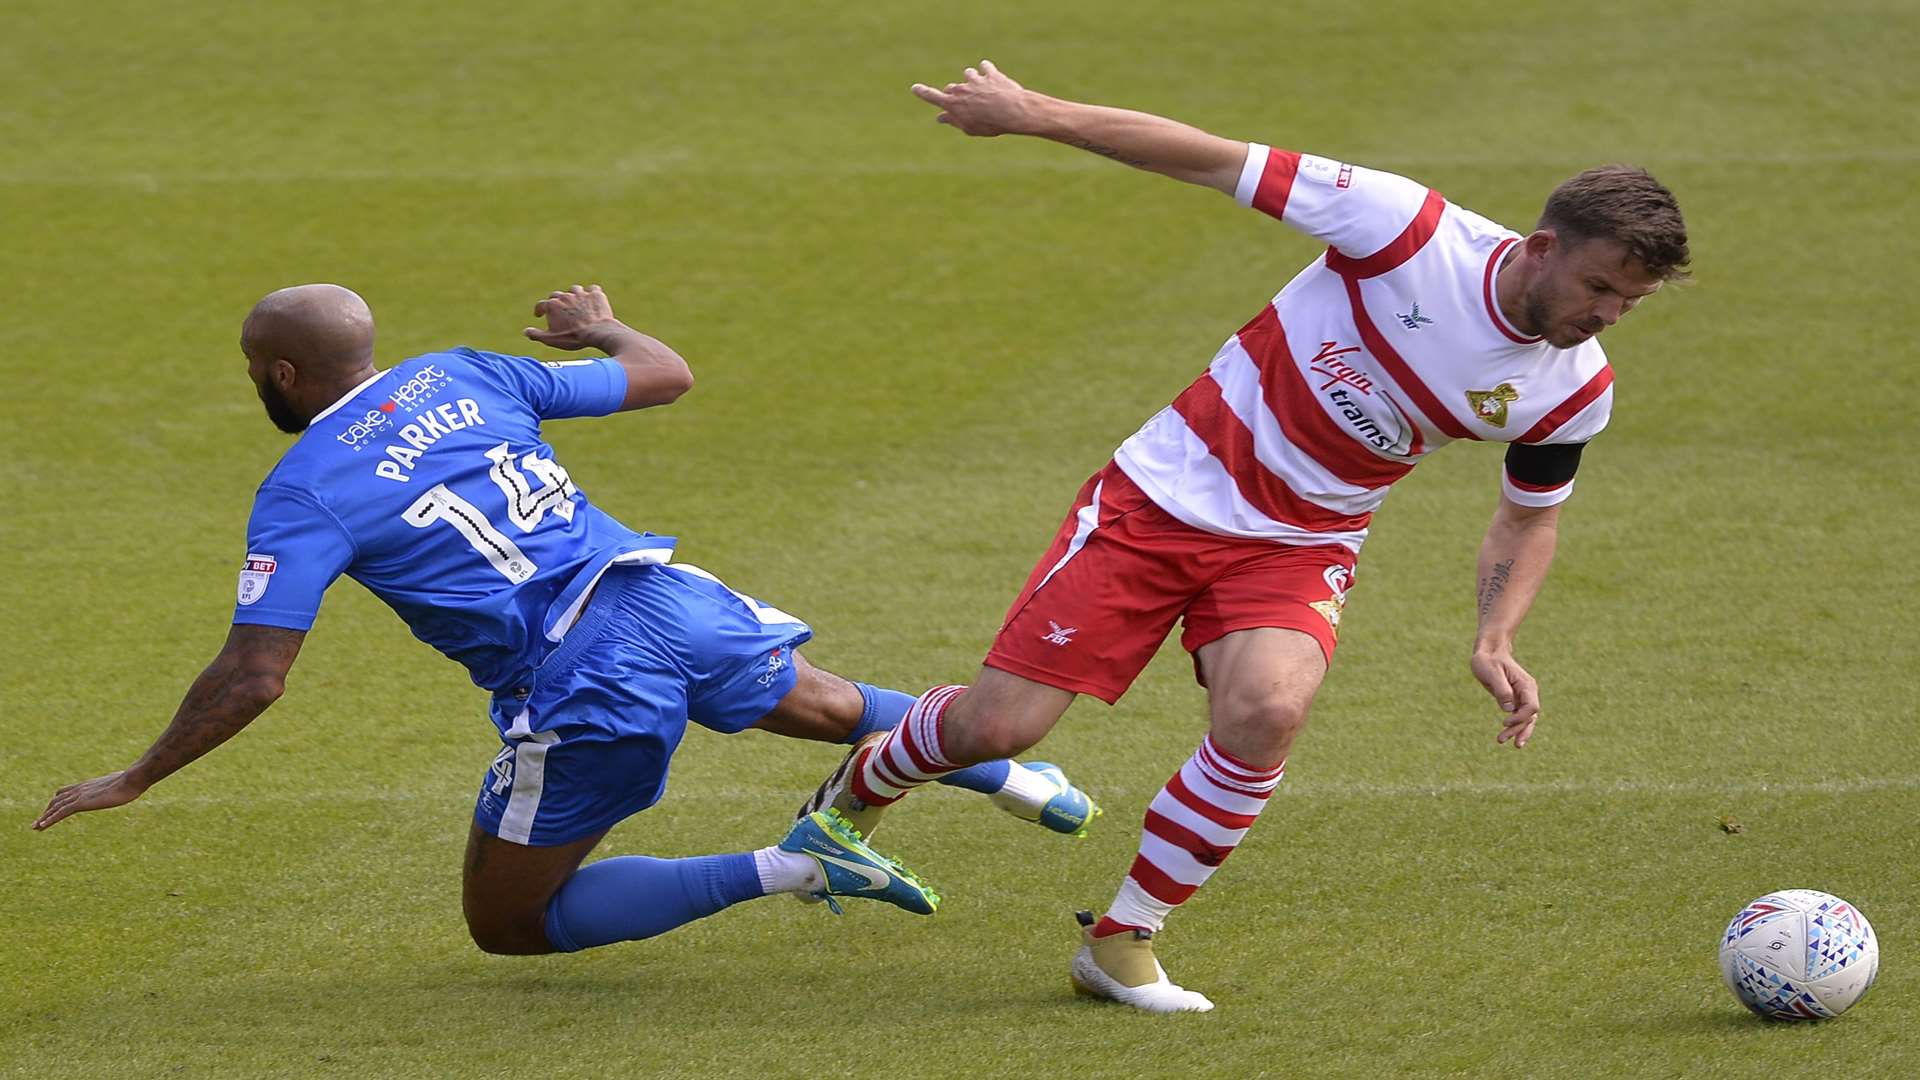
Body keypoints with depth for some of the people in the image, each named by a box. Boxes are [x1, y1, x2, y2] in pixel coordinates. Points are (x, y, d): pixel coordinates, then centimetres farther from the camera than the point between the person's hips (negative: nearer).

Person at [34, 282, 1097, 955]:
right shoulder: (461, 377, 11)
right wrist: (602, 327, 39)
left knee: (506, 925, 9)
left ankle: (786, 868, -6)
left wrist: (136, 779, 2)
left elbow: (251, 677, -10)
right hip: (666, 594, 7)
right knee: (825, 705, 37)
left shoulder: (302, 493, -4)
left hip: (582, 687, -6)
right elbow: (665, 377, 17)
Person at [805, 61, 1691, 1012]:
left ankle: (1122, 941, -8)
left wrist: (1495, 638, -6)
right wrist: (1035, 114, -15)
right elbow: (1220, 162, -16)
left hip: (1299, 546, 3)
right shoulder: (1408, 229, -22)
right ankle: (859, 788, 31)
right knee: (997, 725, -5)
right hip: (1168, 495, -3)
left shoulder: (1572, 391, -8)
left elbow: (1530, 516, 11)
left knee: (1266, 712, -29)